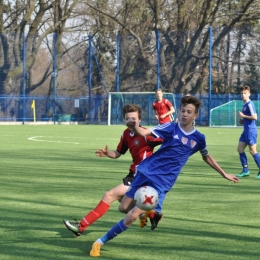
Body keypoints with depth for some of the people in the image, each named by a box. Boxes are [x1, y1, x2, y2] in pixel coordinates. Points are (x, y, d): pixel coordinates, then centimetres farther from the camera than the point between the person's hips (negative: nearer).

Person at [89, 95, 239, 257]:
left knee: (132, 216, -11)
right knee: (123, 207, 5)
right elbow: (145, 133, -17)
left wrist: (224, 174, 24)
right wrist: (135, 127, -40)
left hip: (162, 183, -1)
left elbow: (207, 157, 21)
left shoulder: (199, 138, 2)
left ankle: (101, 242, 1)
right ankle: (146, 210, 38)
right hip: (147, 171, 1)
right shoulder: (171, 128, -4)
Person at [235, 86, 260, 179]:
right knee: (240, 149, 8)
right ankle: (245, 171, 12)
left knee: (252, 151, -6)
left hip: (251, 130, -10)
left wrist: (243, 116, -15)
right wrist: (243, 120, 10)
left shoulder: (250, 104, -14)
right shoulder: (245, 105, 15)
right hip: (246, 131, 10)